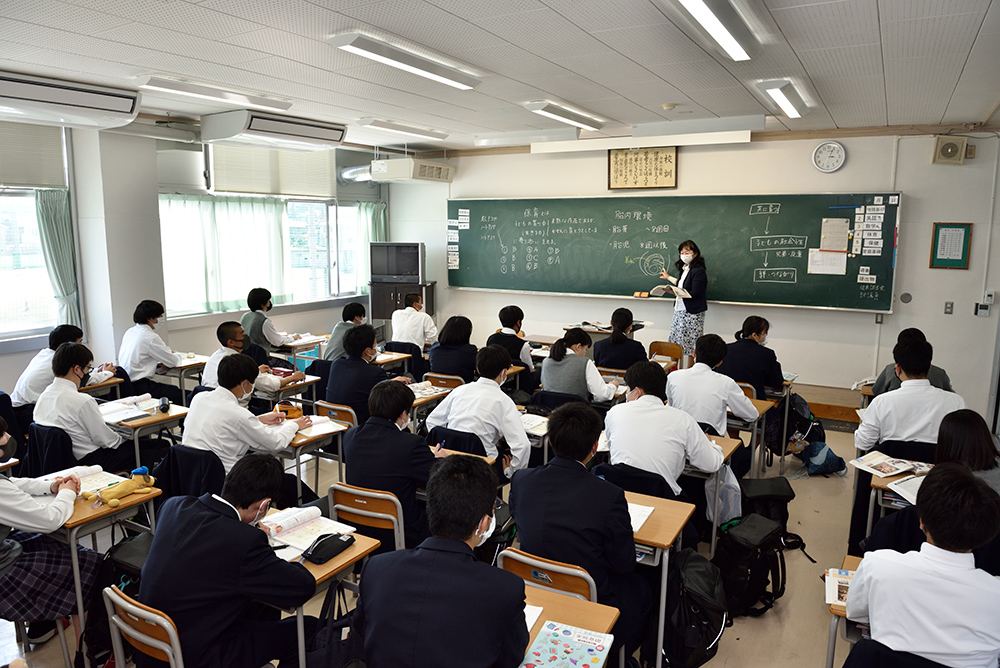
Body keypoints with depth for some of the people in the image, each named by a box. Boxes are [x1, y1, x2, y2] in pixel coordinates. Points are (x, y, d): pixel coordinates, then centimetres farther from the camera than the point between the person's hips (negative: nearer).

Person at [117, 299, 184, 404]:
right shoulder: (150, 337, -14)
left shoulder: (130, 332, 13)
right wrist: (176, 355, 15)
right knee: (180, 394, -4)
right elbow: (173, 362, -9)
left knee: (175, 390, 15)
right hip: (139, 386, -9)